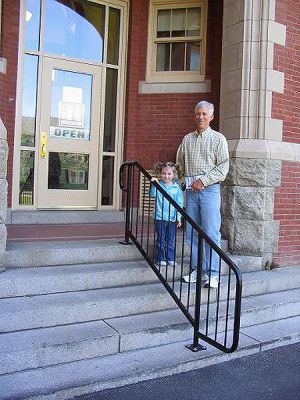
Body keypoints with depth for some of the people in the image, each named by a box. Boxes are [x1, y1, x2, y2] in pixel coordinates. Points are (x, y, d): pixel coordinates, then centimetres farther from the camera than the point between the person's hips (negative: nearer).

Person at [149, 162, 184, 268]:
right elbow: (152, 194, -14)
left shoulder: (176, 187, 2)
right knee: (160, 240, 7)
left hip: (172, 218, 1)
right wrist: (154, 184, -26)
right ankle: (160, 259, 18)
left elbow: (179, 203, 3)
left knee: (171, 240, 9)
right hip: (160, 217, -1)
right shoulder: (158, 185, -1)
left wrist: (178, 217, -1)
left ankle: (171, 258, 21)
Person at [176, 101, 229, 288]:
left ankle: (213, 274, 0)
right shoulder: (187, 139, 15)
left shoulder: (218, 138, 1)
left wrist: (203, 181, -12)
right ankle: (198, 270, 17)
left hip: (209, 189, -5)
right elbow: (180, 162, 23)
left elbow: (223, 167, -5)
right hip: (191, 190, 5)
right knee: (192, 233, 6)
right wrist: (185, 180, 12)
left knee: (211, 233, -7)